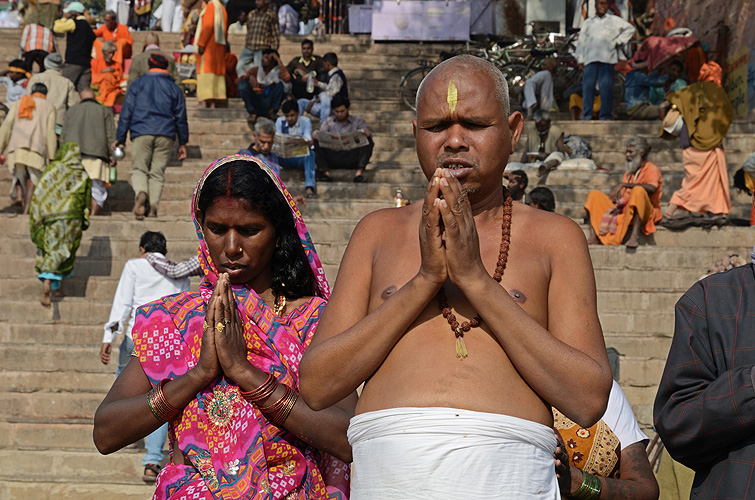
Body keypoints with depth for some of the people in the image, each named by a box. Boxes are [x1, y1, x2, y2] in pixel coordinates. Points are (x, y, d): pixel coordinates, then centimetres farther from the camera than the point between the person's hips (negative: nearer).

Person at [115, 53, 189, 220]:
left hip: (141, 133, -1)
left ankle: (141, 193, -27)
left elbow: (126, 112, 7)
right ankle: (153, 206, -9)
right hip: (166, 135, 1)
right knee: (157, 172, 5)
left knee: (139, 169, 3)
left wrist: (120, 138, 11)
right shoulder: (174, 88, 14)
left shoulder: (137, 85, 10)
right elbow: (181, 117, 14)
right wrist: (183, 143, 19)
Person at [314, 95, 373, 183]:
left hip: (351, 158, 0)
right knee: (316, 142, -24)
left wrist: (367, 133, -28)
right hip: (332, 158, 1)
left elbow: (367, 132, -2)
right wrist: (316, 135, -22)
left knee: (368, 141, -24)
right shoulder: (327, 122, 20)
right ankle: (325, 171, -41)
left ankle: (360, 172, -42)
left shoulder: (358, 121, 16)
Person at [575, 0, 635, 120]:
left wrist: (619, 41, 7)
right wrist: (580, 59, 9)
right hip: (590, 59, 2)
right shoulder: (588, 22, 24)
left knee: (606, 87, -9)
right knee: (588, 86, -5)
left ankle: (606, 116, -7)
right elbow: (581, 41, 19)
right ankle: (586, 116, -3)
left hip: (607, 59, -2)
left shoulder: (614, 20, 18)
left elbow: (630, 29, 18)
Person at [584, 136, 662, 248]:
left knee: (638, 190, -37)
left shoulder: (652, 169, -1)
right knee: (594, 195, -2)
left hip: (645, 213, -7)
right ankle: (593, 237, -22)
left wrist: (623, 184, -22)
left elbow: (652, 188, -23)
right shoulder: (629, 172, 22)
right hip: (625, 211, 7)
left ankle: (635, 236, -47)